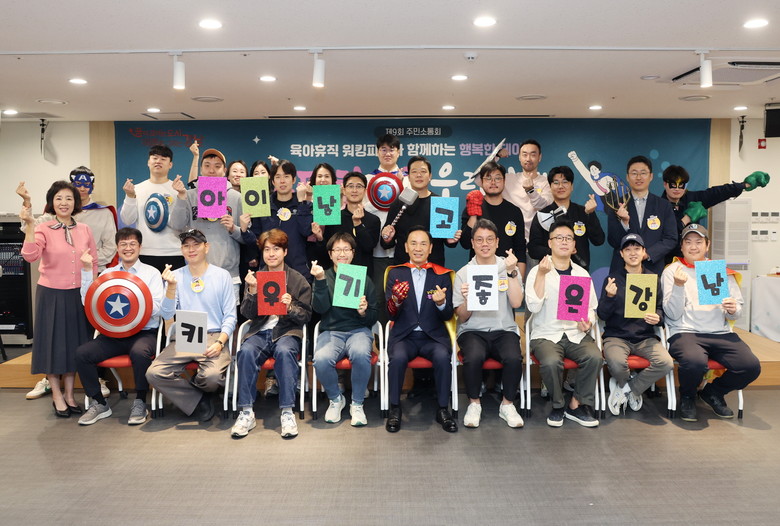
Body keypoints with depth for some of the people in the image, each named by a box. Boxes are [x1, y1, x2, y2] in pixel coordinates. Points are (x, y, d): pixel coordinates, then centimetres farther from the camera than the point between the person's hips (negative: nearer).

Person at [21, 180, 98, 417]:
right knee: (53, 342, 5)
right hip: (51, 294, -3)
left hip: (78, 295, 3)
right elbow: (30, 256, -24)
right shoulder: (43, 229, -7)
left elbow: (94, 263, 9)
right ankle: (57, 397, 19)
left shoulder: (85, 230, 3)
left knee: (75, 343, 10)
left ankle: (69, 395, 23)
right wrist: (29, 226, -30)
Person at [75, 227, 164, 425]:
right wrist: (87, 271, -2)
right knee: (82, 353, -19)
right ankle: (99, 403, 0)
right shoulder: (107, 273, 15)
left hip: (144, 333, -3)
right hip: (112, 334, 4)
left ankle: (140, 403, -13)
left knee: (140, 352, -35)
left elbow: (156, 308, -6)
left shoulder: (151, 273, 6)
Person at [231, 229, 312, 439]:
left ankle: (287, 412, -28)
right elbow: (248, 314, 6)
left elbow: (306, 316, 4)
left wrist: (290, 307, -17)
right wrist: (252, 291, -11)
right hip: (260, 331, 2)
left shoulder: (298, 280, 7)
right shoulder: (255, 277, 12)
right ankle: (247, 413, -23)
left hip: (287, 331, -2)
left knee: (285, 351, -36)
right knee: (246, 351, -31)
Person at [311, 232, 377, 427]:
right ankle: (336, 399, 0)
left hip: (359, 330, 0)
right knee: (321, 359, -32)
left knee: (361, 354, -35)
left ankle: (357, 403, -9)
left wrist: (364, 312, -13)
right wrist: (320, 280, -20)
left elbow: (374, 318, 10)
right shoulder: (324, 276, 9)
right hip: (331, 331, 0)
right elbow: (320, 308, -8)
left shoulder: (363, 278, 10)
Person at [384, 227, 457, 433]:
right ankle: (394, 408, -12)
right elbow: (391, 316, 0)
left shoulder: (443, 275, 9)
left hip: (433, 336, 1)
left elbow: (448, 316, 4)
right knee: (398, 357, -31)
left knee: (443, 357, -30)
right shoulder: (395, 273, 8)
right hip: (404, 336, 0)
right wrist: (396, 300, -23)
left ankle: (443, 409, -12)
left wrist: (441, 303, -20)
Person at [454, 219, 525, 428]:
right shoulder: (463, 273, 4)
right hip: (473, 331, -1)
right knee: (473, 357, -33)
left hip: (504, 330, 1)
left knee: (514, 358, -30)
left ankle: (507, 405, -4)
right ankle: (474, 404, -6)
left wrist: (511, 272, -15)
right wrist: (467, 300, -18)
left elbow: (516, 303, -8)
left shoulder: (509, 268, 6)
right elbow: (462, 318, 2)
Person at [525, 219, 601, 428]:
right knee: (551, 361, -33)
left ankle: (576, 405, -6)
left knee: (594, 356, -27)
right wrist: (542, 275, -20)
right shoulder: (537, 271, -1)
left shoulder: (582, 274, 11)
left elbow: (591, 308, 14)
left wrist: (588, 323, -8)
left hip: (576, 333, 3)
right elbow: (534, 307, -14)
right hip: (546, 334, -3)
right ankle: (557, 405, -3)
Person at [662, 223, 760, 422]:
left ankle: (713, 393, 11)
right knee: (695, 362, -35)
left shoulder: (722, 271, 17)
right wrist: (679, 286, -17)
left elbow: (736, 314, 14)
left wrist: (733, 310, -10)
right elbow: (673, 315, -4)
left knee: (751, 366, -21)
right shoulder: (672, 271, 6)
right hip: (685, 332, -4)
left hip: (721, 333, 4)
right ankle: (687, 398, 0)